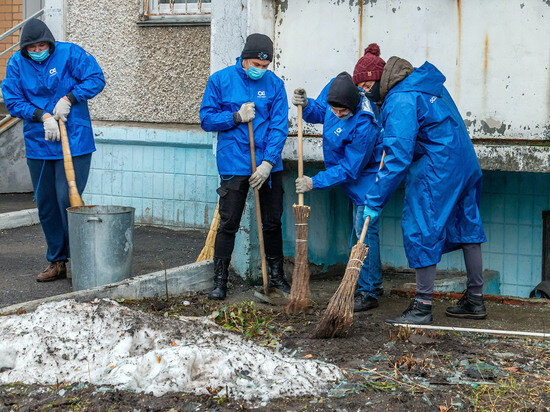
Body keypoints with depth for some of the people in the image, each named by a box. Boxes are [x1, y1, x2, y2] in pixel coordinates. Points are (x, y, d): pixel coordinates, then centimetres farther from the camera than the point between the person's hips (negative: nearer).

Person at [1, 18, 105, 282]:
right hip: (37, 145, 4)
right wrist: (43, 116, -15)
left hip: (73, 141, -4)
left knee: (68, 200, -11)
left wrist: (68, 99, -14)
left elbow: (96, 79, -4)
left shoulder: (69, 53, -6)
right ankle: (57, 261, 22)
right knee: (45, 205, 10)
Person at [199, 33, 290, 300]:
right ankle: (220, 280, 9)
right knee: (228, 224, -2)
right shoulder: (220, 80, 0)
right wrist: (237, 117, -14)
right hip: (234, 165, -2)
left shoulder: (274, 84, 3)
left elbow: (279, 126, -2)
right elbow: (206, 119, 2)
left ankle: (276, 276, 26)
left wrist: (268, 163, -12)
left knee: (272, 223, 10)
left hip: (269, 166, 2)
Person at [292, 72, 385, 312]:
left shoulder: (364, 126, -35)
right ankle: (373, 282, 30)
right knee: (361, 228, 17)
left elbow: (349, 169, -28)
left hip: (367, 174, -9)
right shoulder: (334, 87, -14)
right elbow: (320, 113, 7)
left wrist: (315, 183, -25)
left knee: (365, 230, -10)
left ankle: (368, 293, -4)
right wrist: (306, 105, -15)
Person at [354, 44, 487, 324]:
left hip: (436, 170, -10)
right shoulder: (422, 82, 10)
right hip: (465, 162, 10)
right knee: (467, 225, 15)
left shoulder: (400, 101, -20)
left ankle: (422, 308, -1)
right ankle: (475, 301, 24)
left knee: (421, 230, -4)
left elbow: (398, 159, -25)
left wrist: (375, 201, -21)